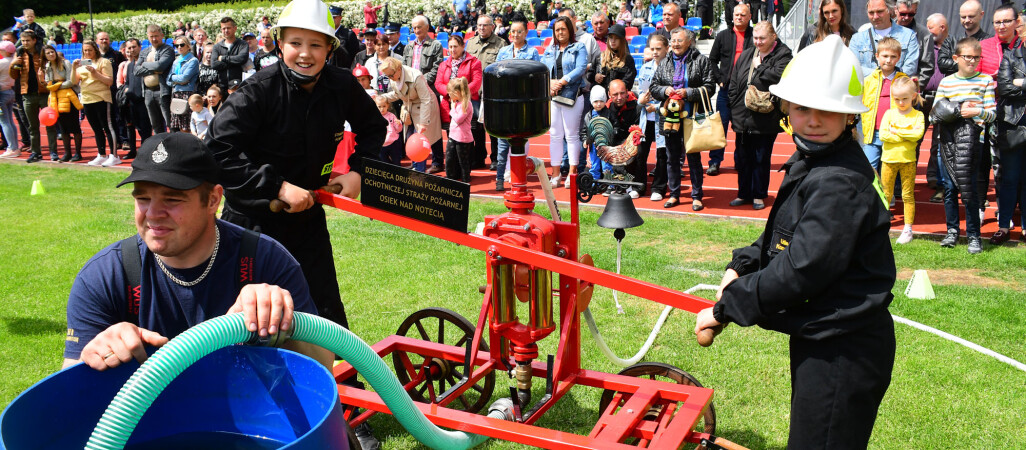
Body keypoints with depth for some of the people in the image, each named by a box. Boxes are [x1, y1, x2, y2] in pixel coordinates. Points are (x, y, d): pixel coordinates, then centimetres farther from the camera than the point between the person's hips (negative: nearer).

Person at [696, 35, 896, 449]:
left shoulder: (839, 183, -25)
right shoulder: (807, 164, 7)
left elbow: (801, 270, -27)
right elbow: (782, 237, 19)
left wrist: (726, 308, -19)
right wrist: (743, 265, 3)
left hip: (843, 353, -10)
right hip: (821, 340, 10)